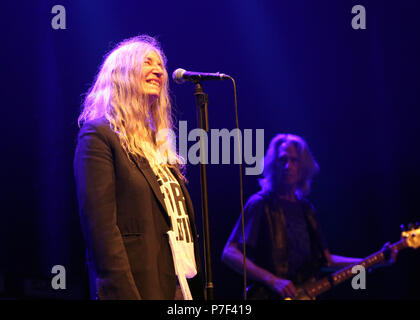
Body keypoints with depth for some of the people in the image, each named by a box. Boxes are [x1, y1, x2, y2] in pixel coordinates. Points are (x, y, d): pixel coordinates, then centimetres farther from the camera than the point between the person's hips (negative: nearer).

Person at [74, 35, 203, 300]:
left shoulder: (159, 144, 20)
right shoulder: (99, 135, -4)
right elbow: (101, 226, -14)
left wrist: (197, 287, 13)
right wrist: (124, 294, -21)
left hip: (182, 286, 7)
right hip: (139, 285, -7)